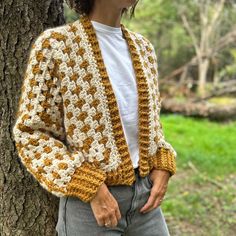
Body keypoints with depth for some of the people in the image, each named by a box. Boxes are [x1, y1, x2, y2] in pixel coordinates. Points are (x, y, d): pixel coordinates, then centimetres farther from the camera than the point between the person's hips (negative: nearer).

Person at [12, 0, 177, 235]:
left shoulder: (142, 46, 7)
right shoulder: (54, 44, -11)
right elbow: (30, 134, -10)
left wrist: (162, 167, 0)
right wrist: (92, 189, -17)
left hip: (143, 194, 5)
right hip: (88, 199, -5)